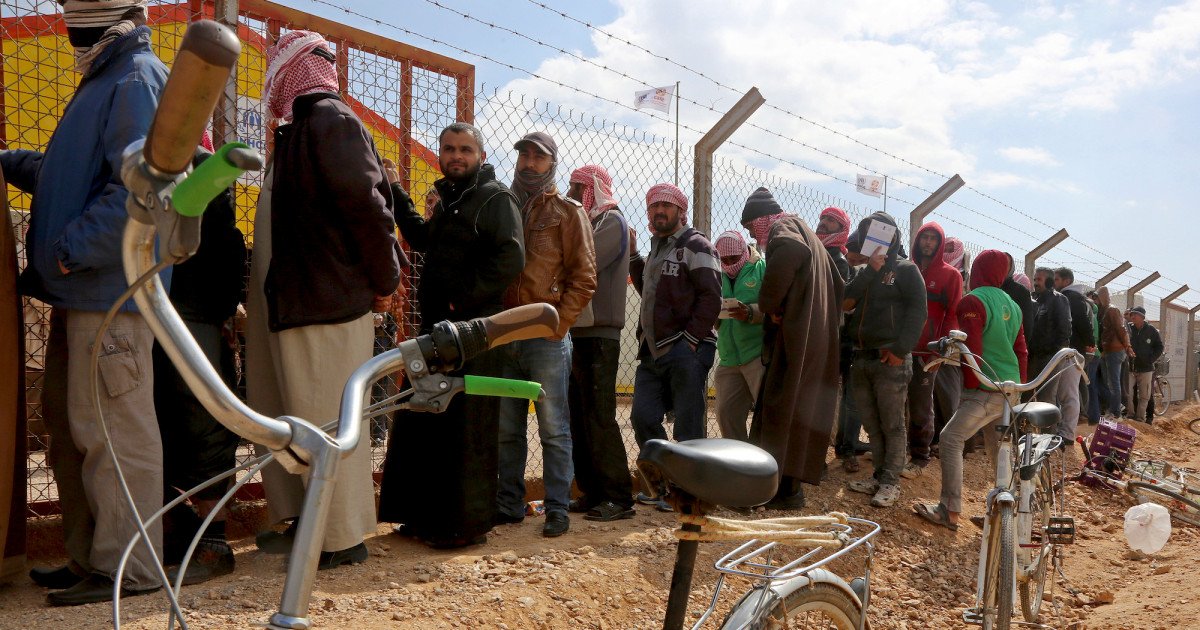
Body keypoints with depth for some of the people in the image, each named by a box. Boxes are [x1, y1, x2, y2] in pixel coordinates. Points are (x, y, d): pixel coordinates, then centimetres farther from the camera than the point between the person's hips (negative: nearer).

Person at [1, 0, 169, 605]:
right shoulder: (105, 81, 21)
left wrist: (70, 249, -18)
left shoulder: (136, 81, -9)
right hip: (82, 290, 10)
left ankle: (127, 568, 6)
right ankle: (87, 554, 26)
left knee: (111, 427, -5)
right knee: (69, 421, 15)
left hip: (111, 290, -10)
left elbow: (137, 187, -21)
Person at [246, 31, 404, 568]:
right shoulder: (300, 126, 18)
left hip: (327, 302, -10)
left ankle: (343, 539, 7)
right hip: (293, 300, 10)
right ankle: (301, 521, 27)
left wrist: (383, 281, -11)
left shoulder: (328, 118, -10)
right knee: (286, 416, 16)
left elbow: (366, 203, -18)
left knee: (327, 421, -3)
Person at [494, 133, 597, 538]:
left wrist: (557, 324, -10)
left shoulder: (567, 212, 4)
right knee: (507, 428, 10)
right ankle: (509, 504, 20)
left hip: (547, 338, -4)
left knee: (553, 428, 0)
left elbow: (583, 277, -2)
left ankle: (557, 508, 7)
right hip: (503, 337, 4)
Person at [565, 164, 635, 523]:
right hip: (580, 332, 9)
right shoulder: (589, 222, 22)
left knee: (599, 417, -9)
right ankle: (592, 492, 16)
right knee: (580, 416, 9)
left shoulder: (612, 222, -6)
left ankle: (618, 497, -4)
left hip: (599, 335, -9)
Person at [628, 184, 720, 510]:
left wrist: (691, 339, -18)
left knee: (687, 427, -1)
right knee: (643, 418, 9)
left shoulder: (695, 245, -5)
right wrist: (633, 257, 17)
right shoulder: (656, 248, 21)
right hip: (652, 351, 9)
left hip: (686, 351, -8)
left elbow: (711, 297, -13)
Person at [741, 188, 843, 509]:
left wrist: (769, 303, -21)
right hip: (819, 336, 10)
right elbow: (837, 284, 29)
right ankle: (792, 481, 16)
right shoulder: (805, 234, 25)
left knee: (784, 409, -7)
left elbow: (789, 250, -32)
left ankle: (788, 488, -6)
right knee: (803, 410, 11)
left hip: (796, 337, -10)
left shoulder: (784, 228, -4)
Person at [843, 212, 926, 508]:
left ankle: (891, 482, 2)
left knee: (892, 425, -3)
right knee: (872, 425, 10)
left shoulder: (905, 270, 1)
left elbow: (918, 311, -8)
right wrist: (870, 271, -6)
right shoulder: (865, 273, 19)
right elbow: (846, 303, 3)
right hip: (861, 359, 6)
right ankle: (879, 476, 19)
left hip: (891, 360, -6)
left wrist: (900, 350, -16)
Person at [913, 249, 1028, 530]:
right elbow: (1021, 351, 19)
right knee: (997, 447, 19)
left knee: (950, 439, -8)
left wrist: (970, 385, -5)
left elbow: (972, 349, -15)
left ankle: (950, 511, -10)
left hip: (987, 390, -9)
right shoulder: (1012, 304, 15)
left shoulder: (973, 301, -10)